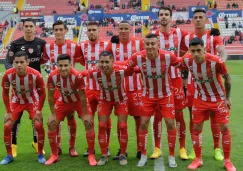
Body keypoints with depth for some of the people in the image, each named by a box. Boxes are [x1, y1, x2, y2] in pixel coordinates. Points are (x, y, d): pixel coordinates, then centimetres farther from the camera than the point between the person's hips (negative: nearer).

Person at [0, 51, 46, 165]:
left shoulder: (36, 75, -30)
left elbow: (42, 93, -14)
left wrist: (39, 110, -13)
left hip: (32, 101, -1)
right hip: (16, 101, 2)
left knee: (39, 125, -13)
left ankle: (40, 154, 6)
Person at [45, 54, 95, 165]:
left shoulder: (77, 76, -34)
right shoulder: (52, 77, -26)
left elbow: (82, 96, -23)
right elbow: (50, 96, -11)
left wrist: (85, 114, -17)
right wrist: (53, 114, -9)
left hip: (78, 101, -3)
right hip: (63, 101, 3)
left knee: (89, 122, -15)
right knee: (51, 124, -4)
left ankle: (91, 155, -2)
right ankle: (54, 155, 13)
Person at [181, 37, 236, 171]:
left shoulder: (216, 61, -29)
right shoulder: (187, 60, -20)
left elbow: (227, 79, -12)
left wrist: (227, 97, -5)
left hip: (219, 98, -3)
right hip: (200, 99, 3)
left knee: (224, 128, 0)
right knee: (196, 128, 3)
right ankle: (198, 159, 19)